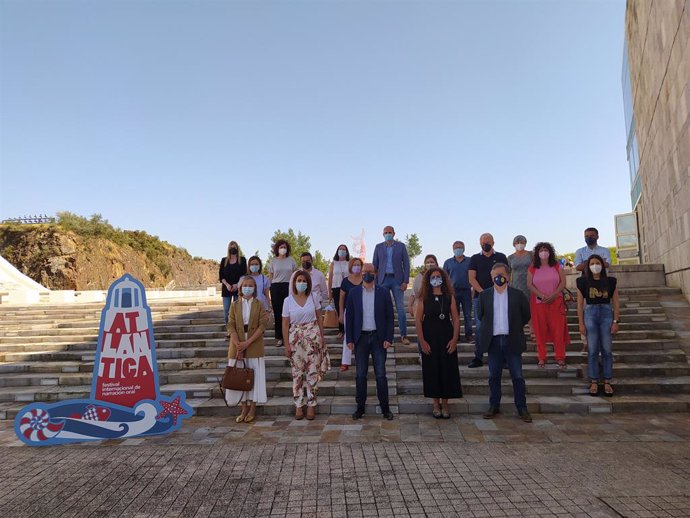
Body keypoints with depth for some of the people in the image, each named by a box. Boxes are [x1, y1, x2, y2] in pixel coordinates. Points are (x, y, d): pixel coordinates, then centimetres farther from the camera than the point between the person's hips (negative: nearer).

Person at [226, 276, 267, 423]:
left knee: (254, 376, 1)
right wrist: (238, 345, -14)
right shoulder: (234, 305, 6)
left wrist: (247, 343, -16)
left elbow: (262, 326, -7)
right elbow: (231, 326, -1)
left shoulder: (259, 305, 1)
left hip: (254, 346, -2)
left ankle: (252, 409, 12)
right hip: (237, 346, 2)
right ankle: (244, 409, 16)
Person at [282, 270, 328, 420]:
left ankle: (311, 405, 12)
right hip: (296, 338, 0)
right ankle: (298, 405, 16)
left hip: (313, 337, 0)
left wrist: (322, 337, 2)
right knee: (297, 372, 5)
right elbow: (285, 324, 0)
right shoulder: (288, 301, -2)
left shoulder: (313, 298, 0)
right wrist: (287, 345, -4)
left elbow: (319, 318, 7)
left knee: (313, 372, 2)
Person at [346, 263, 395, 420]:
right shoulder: (353, 293, 3)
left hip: (378, 338, -1)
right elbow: (349, 317, 3)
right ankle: (360, 407, 18)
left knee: (381, 374, 2)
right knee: (361, 375, 8)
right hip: (360, 338, 1)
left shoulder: (384, 292, 1)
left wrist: (388, 338, -7)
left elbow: (390, 317, 1)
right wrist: (349, 339, -3)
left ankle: (385, 407, 13)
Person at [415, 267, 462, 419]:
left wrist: (454, 339, -7)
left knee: (447, 369, 4)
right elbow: (418, 320, -3)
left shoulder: (449, 297, 2)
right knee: (432, 369, 4)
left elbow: (456, 319, 1)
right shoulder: (424, 298, -1)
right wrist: (422, 341, -9)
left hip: (446, 338, 1)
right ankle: (436, 405, 18)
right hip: (429, 339, -1)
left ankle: (445, 405, 19)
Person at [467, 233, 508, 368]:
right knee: (479, 328, 0)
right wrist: (482, 292, -10)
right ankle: (478, 358, 4)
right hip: (479, 297, 1)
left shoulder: (501, 257, 11)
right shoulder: (475, 258, 12)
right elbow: (471, 279, 4)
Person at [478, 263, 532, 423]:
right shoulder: (484, 295, 4)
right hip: (493, 341, 1)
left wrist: (515, 327, 7)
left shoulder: (517, 294, 0)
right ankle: (494, 406, 19)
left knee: (517, 376, 4)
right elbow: (480, 315, 12)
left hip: (512, 341, -1)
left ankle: (522, 408, 15)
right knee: (494, 376, 9)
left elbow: (526, 315, 8)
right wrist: (488, 329, 7)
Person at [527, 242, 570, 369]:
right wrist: (542, 296, -13)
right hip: (538, 302, 0)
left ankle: (560, 358, 5)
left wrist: (553, 295, -12)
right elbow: (530, 285, -1)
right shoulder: (532, 268, 5)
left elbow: (563, 282, 0)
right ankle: (541, 358, 9)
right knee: (540, 330, 2)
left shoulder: (557, 266, 5)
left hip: (556, 302, 0)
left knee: (558, 329, -2)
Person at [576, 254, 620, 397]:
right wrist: (581, 323, -2)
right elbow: (580, 304, 2)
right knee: (593, 351, 2)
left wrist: (616, 321, -2)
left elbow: (616, 303, 5)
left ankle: (607, 382, 13)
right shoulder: (583, 282, 2)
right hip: (590, 314, -1)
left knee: (607, 350, 3)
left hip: (607, 314, 1)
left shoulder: (611, 281, 4)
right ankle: (594, 382, 11)